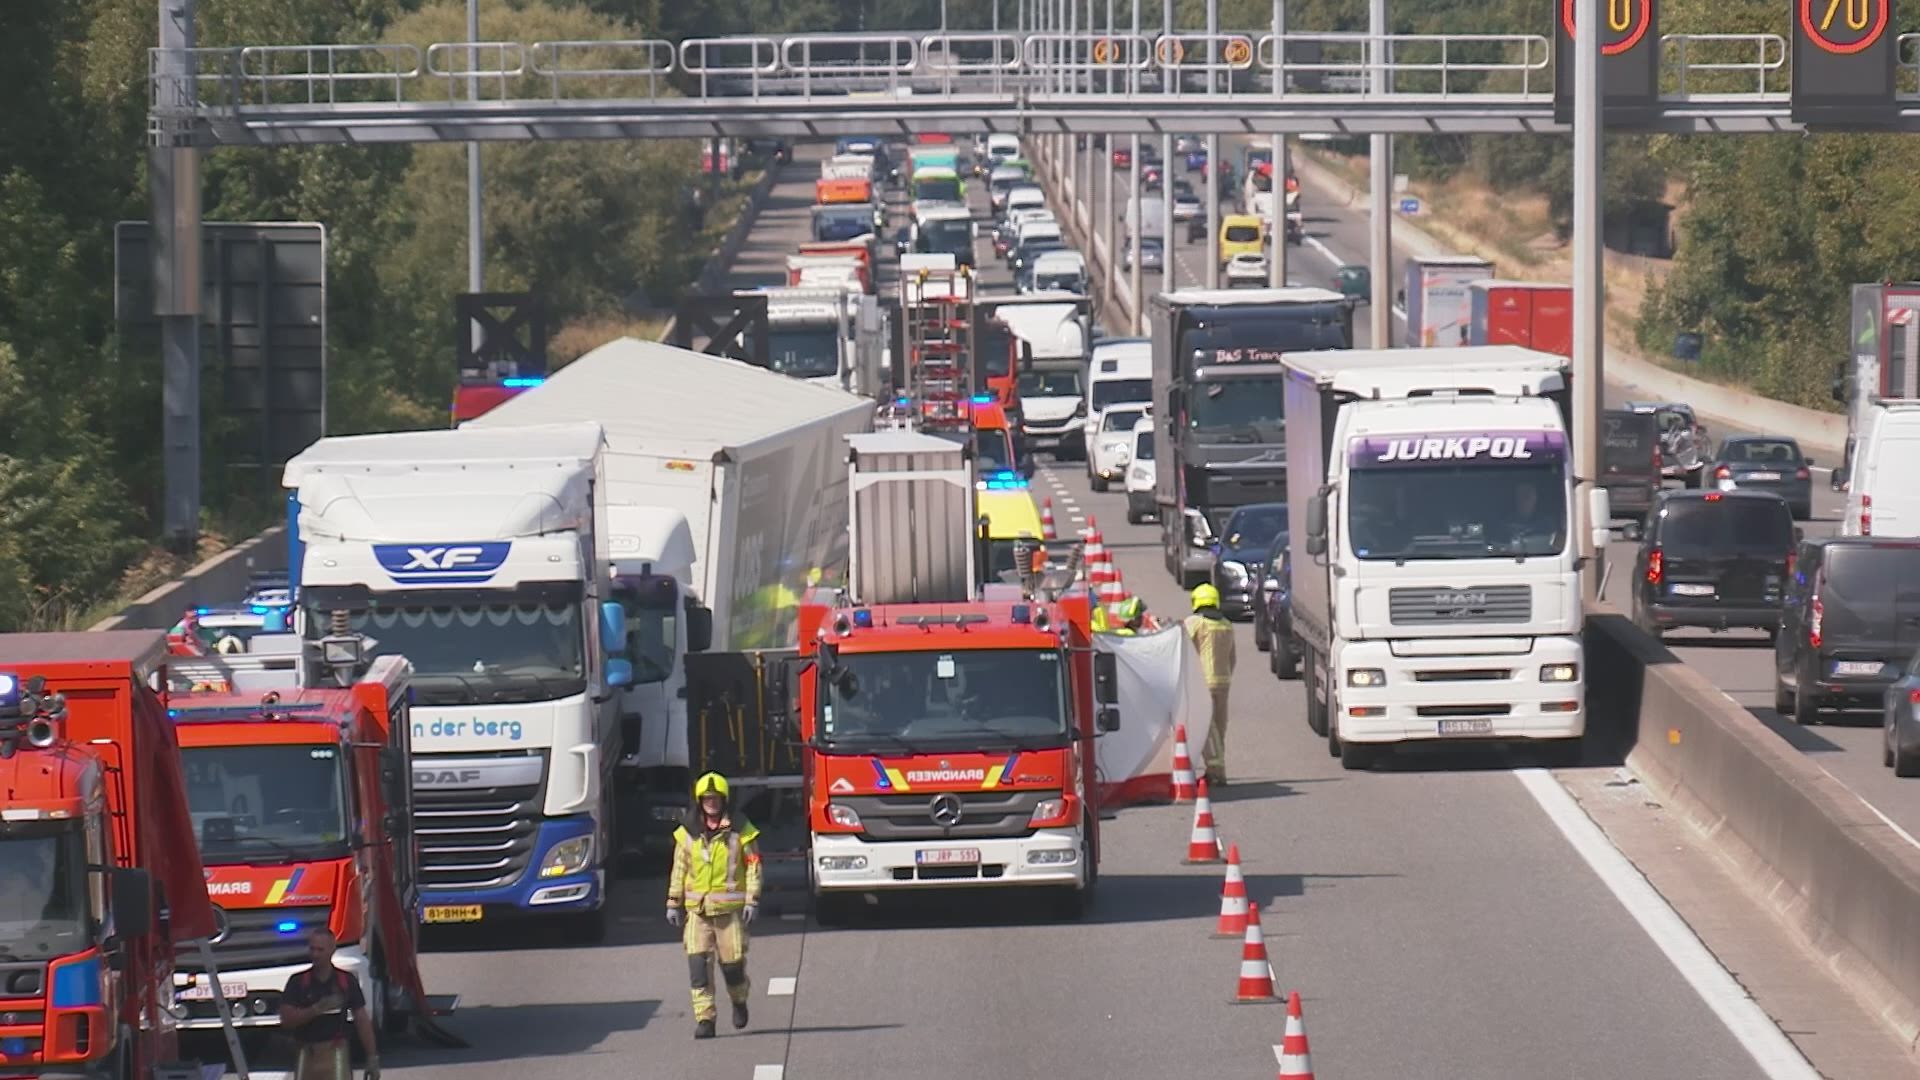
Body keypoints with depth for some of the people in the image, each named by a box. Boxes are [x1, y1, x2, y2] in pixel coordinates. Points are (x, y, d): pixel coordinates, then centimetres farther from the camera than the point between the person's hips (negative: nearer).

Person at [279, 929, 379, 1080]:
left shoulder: (347, 981, 2)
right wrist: (316, 1009, -18)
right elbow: (286, 1019, -5)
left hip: (335, 1053, -2)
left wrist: (372, 1057, 1)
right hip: (306, 1055, 2)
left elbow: (362, 1020, 4)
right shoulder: (298, 982, 3)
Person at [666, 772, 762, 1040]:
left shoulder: (740, 831, 0)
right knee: (698, 962, -10)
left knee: (732, 962, 1)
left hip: (730, 907, -2)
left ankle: (739, 1000, 32)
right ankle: (704, 1018, -8)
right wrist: (674, 903, 10)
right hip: (697, 908, 2)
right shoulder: (688, 834, 8)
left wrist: (752, 900, -6)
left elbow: (753, 866, 1)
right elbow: (679, 869, 13)